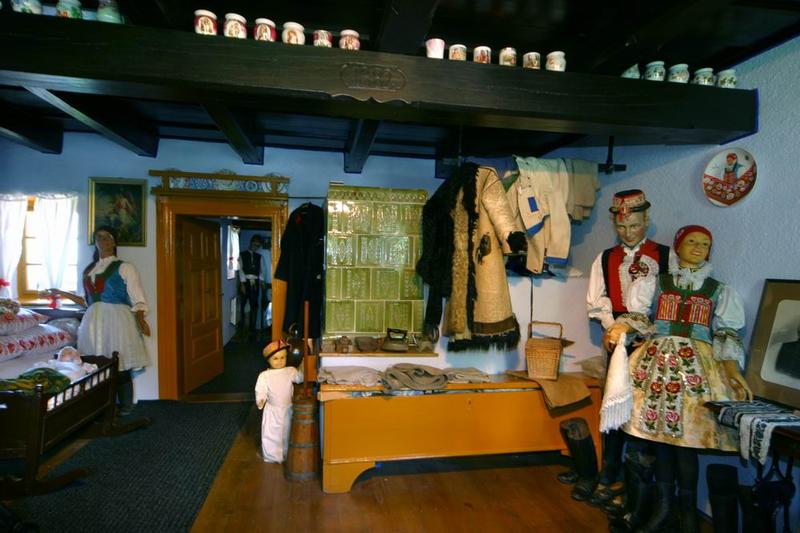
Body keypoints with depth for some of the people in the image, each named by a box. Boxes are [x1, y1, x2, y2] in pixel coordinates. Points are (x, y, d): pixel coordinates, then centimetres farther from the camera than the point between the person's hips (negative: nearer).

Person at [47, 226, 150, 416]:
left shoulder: (124, 267, -1)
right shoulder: (88, 269, 17)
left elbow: (137, 298, -8)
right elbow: (88, 301, 22)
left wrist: (141, 320, -21)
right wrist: (64, 294, 17)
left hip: (117, 320, -5)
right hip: (94, 321, 5)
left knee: (120, 366, -5)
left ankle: (125, 408, 7)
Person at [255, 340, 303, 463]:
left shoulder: (290, 371, -4)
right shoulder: (264, 375, -11)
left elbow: (300, 378, 11)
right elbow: (260, 391, -11)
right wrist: (260, 401, -30)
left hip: (287, 409, 2)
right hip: (272, 411, -2)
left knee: (287, 432, 16)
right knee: (271, 434, 6)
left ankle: (286, 455, 35)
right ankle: (271, 457, 26)